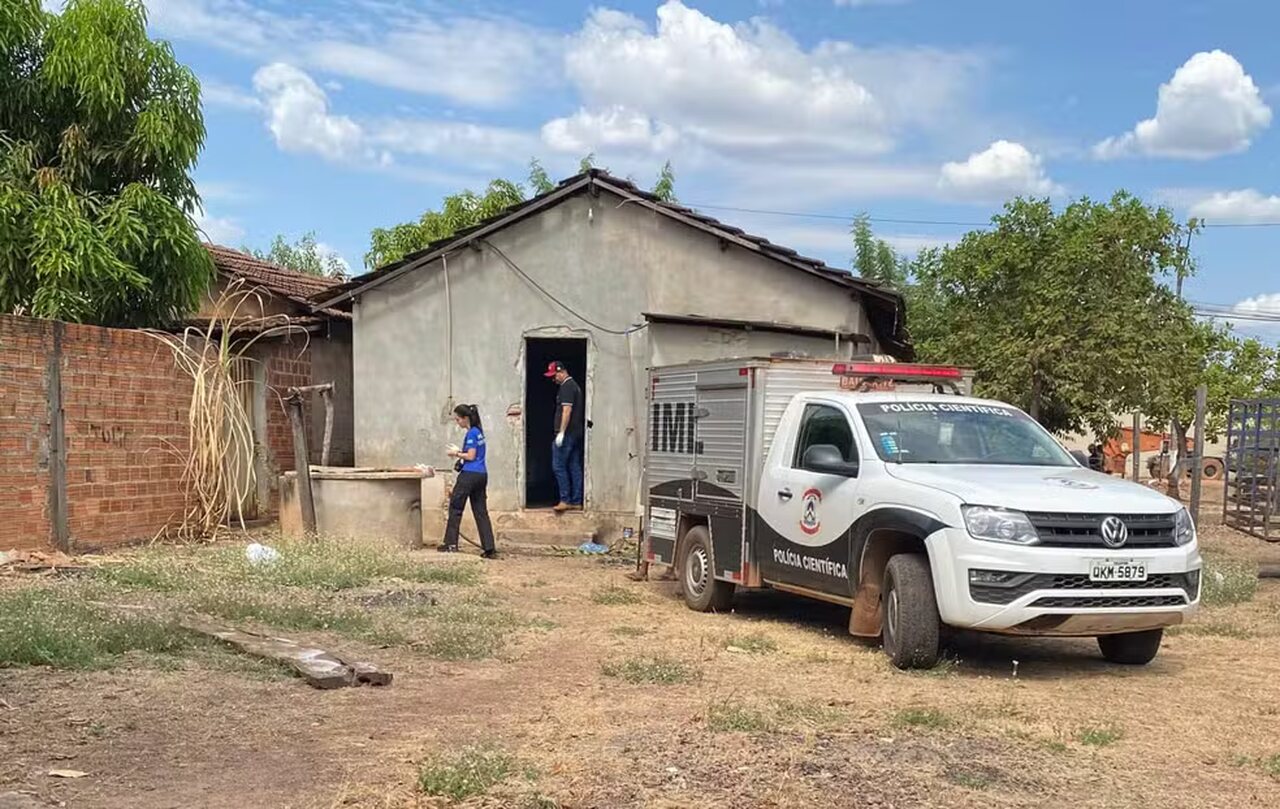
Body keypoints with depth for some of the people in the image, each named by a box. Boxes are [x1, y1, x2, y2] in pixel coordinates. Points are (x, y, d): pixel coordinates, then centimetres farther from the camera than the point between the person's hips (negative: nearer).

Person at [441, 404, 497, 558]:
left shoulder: (471, 433, -12)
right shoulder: (479, 431, 15)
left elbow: (471, 456, -15)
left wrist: (457, 453, -1)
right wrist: (460, 452, 13)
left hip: (469, 474, -8)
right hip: (482, 475, 8)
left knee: (455, 508, 4)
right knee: (481, 512, 6)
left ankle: (451, 544, 8)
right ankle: (489, 548, 0)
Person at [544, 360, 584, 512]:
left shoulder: (566, 387, -12)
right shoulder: (575, 385, 19)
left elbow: (567, 410, -20)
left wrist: (561, 432, -21)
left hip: (567, 433, -10)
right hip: (577, 433, 10)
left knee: (558, 466, -7)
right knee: (574, 467, 9)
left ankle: (565, 500, -8)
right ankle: (576, 501, 10)